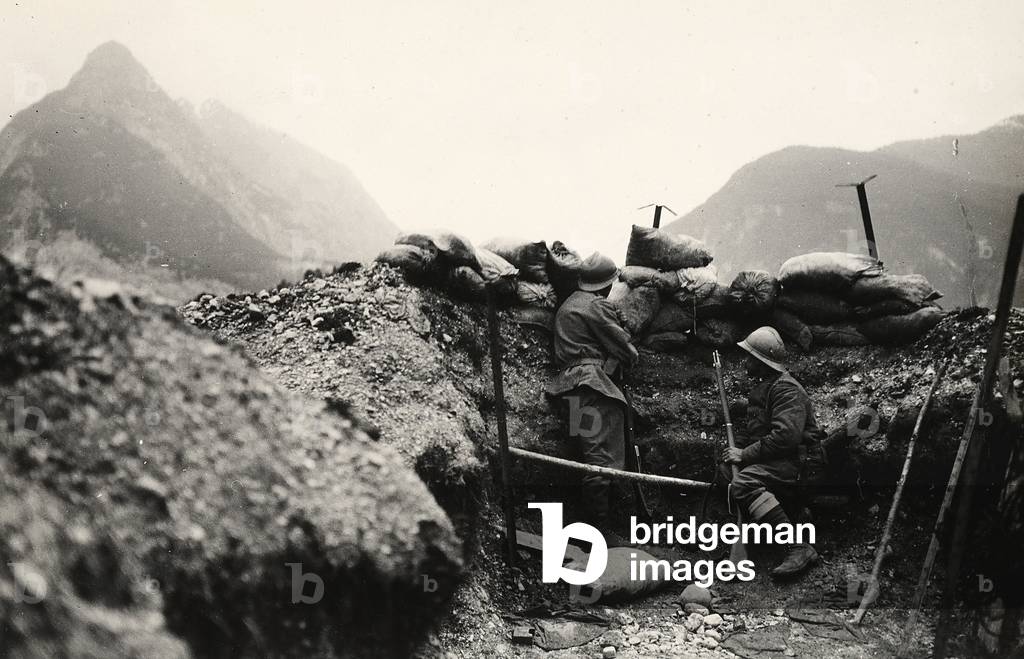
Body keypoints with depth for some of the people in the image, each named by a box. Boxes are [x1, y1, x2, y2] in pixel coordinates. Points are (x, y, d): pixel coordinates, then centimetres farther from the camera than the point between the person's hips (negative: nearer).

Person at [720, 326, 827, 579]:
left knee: (744, 484, -33)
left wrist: (745, 454, -23)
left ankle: (799, 548, -37)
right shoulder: (761, 386, 19)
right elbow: (754, 428, 26)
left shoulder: (786, 390, -14)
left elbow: (786, 435, -27)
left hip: (798, 460, -11)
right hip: (775, 458, 11)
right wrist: (735, 448, 6)